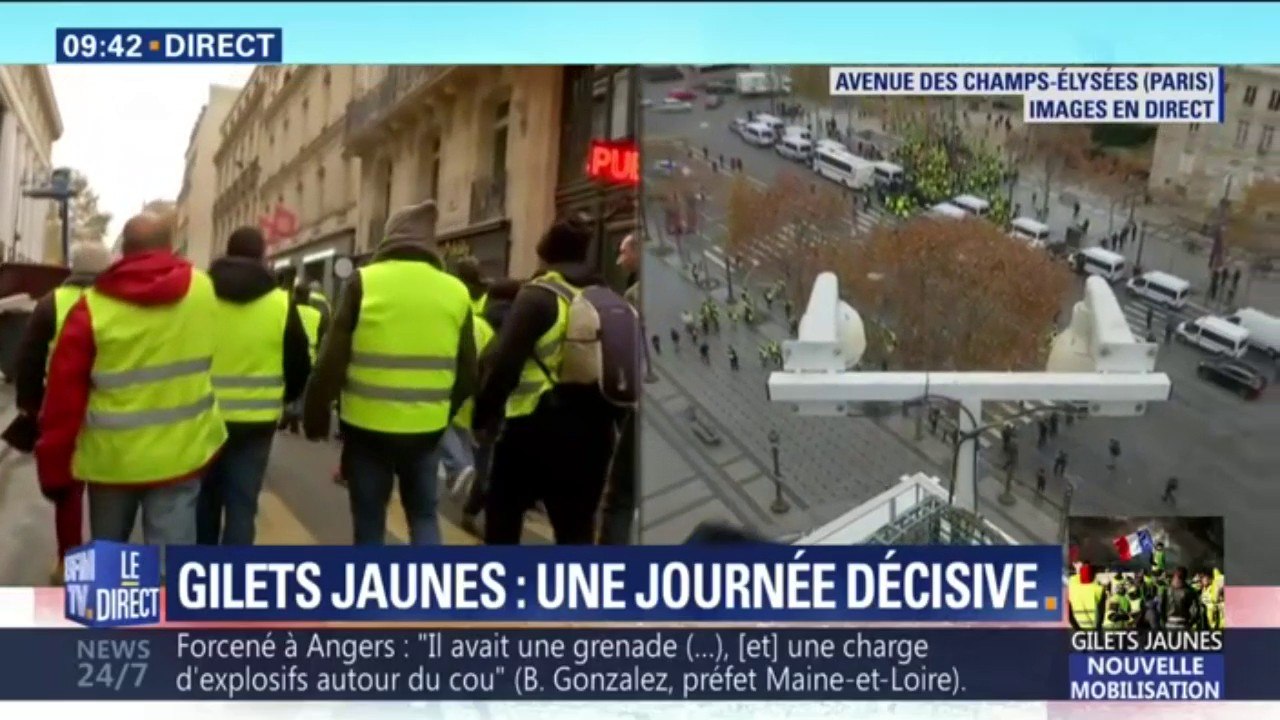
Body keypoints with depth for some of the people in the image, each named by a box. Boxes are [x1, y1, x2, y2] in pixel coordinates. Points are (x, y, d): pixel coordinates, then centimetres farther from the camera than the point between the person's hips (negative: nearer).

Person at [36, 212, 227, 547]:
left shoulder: (93, 306, -10)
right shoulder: (202, 290, -3)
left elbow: (64, 397, -7)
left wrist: (53, 466, 2)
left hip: (112, 457, 0)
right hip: (180, 454, 1)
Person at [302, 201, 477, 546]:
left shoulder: (364, 282, -7)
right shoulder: (456, 291, 2)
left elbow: (331, 363, -7)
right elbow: (467, 375, 7)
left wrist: (315, 418, 6)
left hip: (367, 427, -2)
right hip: (425, 430, 2)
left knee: (369, 523, 11)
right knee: (424, 516, 19)